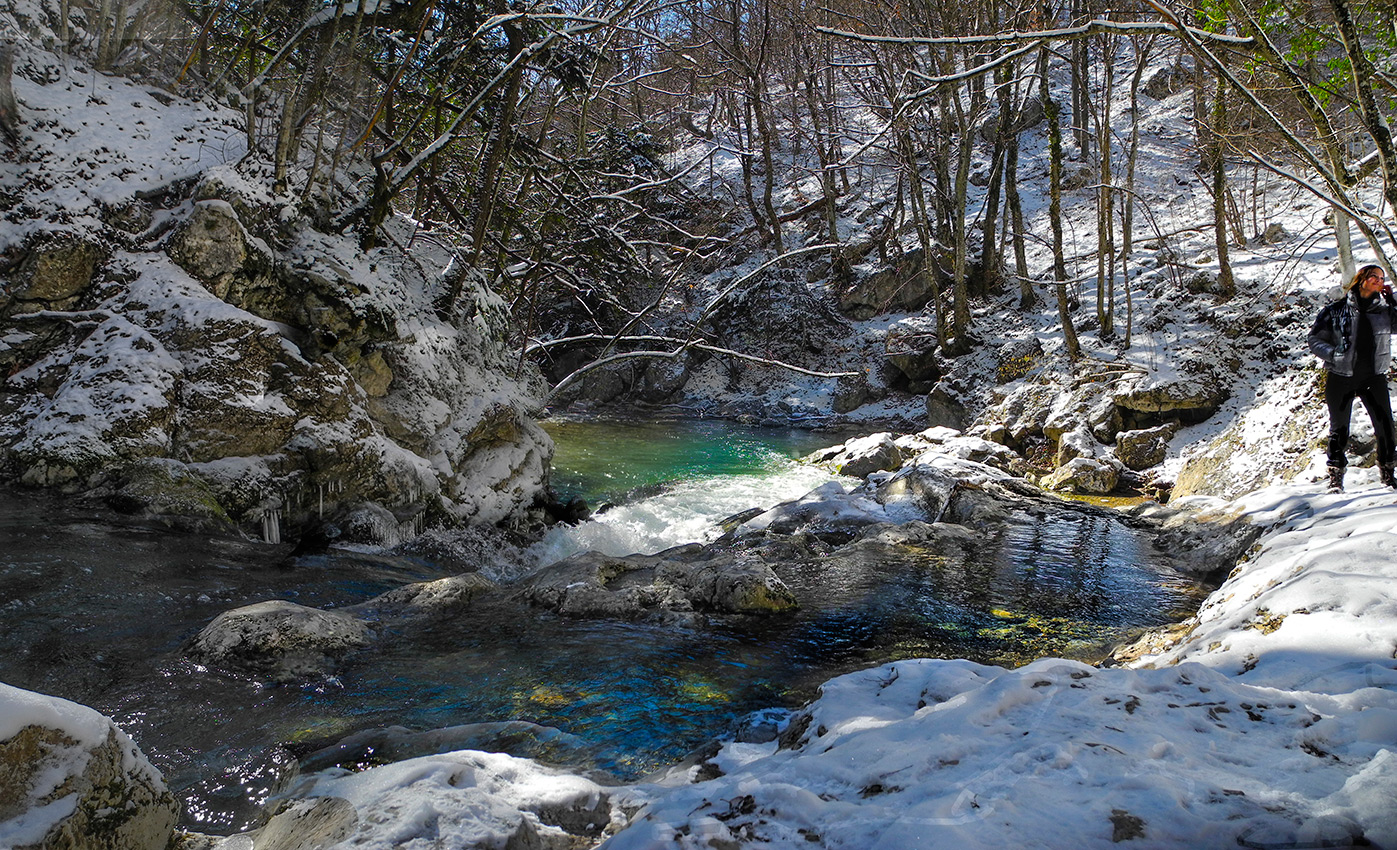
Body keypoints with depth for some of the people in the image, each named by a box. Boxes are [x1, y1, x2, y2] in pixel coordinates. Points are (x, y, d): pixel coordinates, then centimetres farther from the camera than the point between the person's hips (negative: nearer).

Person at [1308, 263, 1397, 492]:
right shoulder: (1336, 310, -2)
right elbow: (1315, 340, 0)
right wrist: (1335, 356, -15)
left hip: (1374, 378, 2)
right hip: (1341, 378, -2)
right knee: (1339, 429, 4)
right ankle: (1336, 477, 14)